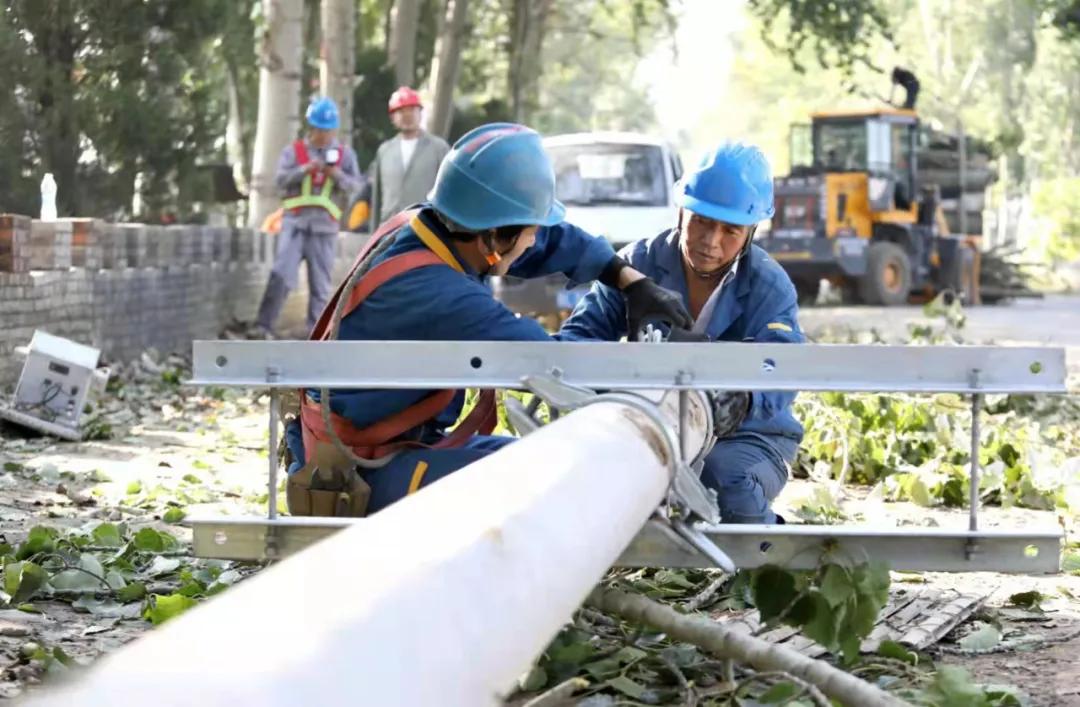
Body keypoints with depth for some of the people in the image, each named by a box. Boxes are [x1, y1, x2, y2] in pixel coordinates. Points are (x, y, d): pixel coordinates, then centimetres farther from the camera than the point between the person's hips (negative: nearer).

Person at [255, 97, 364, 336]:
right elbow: (281, 179, -5)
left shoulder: (345, 153, 11)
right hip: (295, 222, -1)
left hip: (325, 226, 1)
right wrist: (305, 169, -21)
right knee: (281, 275, -12)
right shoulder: (294, 151, 9)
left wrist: (338, 175, -19)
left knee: (320, 284, 4)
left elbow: (356, 184, 1)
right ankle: (264, 325, -9)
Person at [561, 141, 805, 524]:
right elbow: (583, 330, -9)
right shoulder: (641, 263, -2)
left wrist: (742, 400, -52)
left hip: (746, 436, -2)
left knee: (732, 486, -35)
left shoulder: (770, 288, -10)